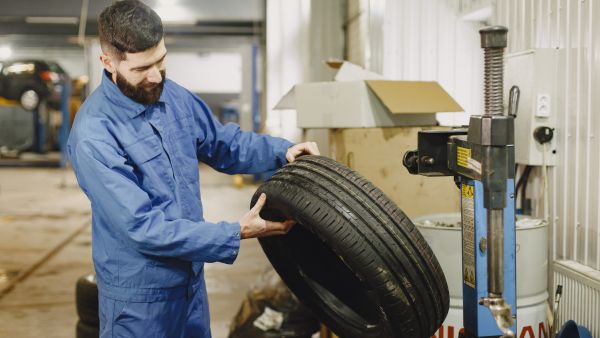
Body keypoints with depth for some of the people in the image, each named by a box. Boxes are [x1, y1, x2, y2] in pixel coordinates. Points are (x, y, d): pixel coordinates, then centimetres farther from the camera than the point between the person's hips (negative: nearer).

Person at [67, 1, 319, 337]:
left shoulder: (174, 96, -2)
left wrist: (281, 150, -6)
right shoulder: (94, 136, -24)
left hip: (192, 277, 7)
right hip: (140, 294, -6)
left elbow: (223, 142, 12)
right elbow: (143, 227, -26)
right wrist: (236, 234, -24)